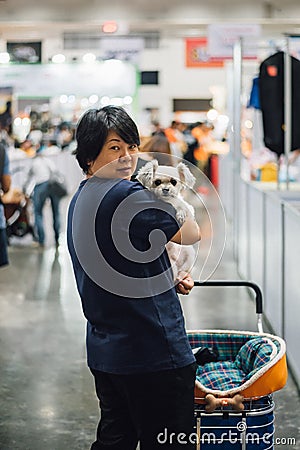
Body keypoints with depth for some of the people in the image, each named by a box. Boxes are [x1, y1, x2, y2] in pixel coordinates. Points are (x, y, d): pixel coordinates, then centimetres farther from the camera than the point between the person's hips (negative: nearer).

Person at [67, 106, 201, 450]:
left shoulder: (80, 198, 11)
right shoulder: (126, 194, -19)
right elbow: (191, 234, -12)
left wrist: (168, 277, 8)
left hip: (104, 352, 10)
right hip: (153, 354, -10)